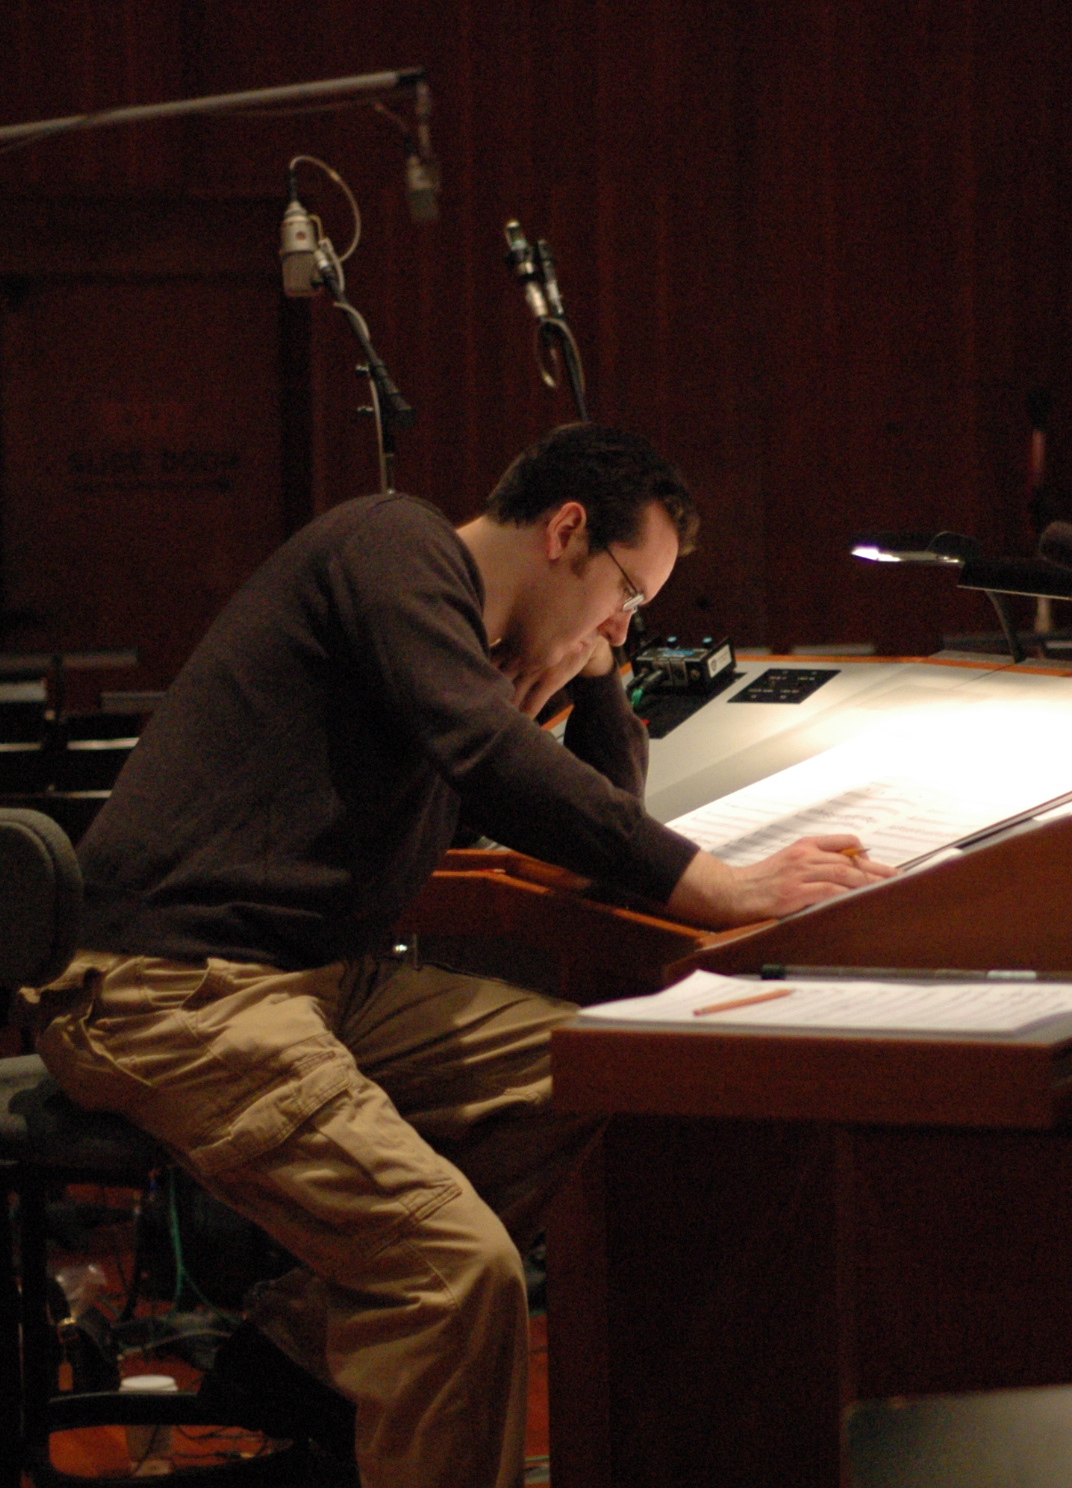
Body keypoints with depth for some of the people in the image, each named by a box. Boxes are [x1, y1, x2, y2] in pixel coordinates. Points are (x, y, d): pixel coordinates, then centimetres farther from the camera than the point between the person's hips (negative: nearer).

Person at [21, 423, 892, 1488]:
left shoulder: (467, 640, 23)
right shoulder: (391, 545, -7)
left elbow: (607, 801, 31)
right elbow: (500, 769, -22)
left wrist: (588, 659, 16)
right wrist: (718, 890, -24)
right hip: (173, 991, -10)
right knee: (462, 1265, -25)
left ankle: (311, 1331, 5)